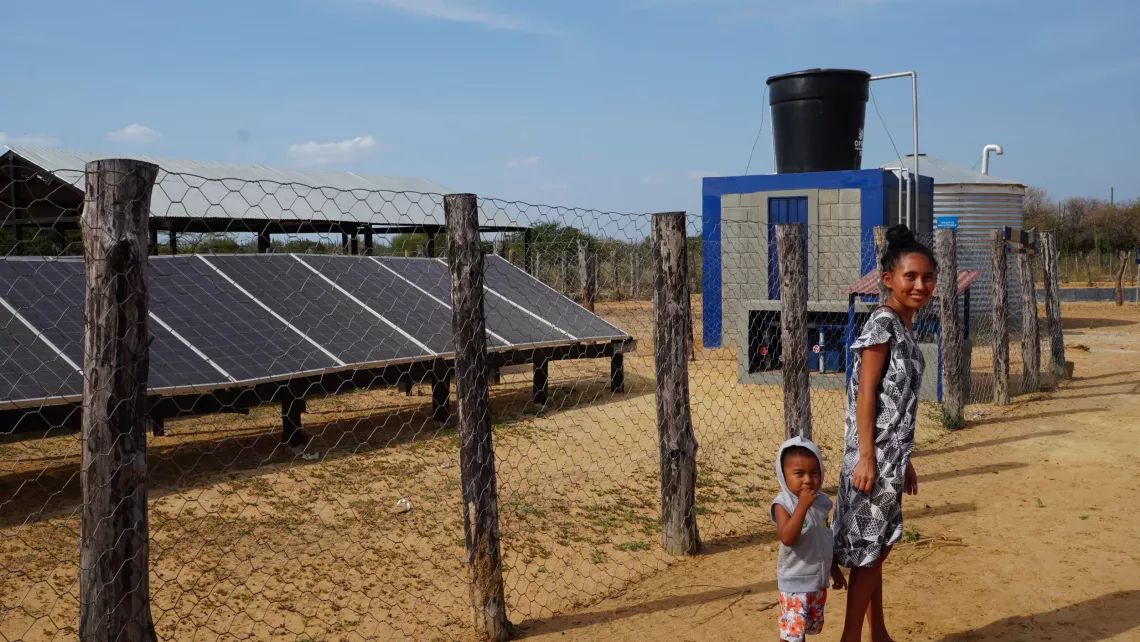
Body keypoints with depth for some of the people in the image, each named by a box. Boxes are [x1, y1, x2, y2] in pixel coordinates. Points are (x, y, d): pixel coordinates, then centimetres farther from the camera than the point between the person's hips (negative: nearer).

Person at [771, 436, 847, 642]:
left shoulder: (821, 501, 1)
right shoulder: (783, 504, -19)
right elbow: (787, 538, -33)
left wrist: (834, 569, 21)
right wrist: (802, 506, -36)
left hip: (818, 579, 7)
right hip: (794, 582, -7)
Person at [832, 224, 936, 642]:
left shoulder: (905, 327, 14)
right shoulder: (882, 324, -13)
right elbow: (866, 394, -17)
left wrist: (904, 461, 19)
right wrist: (866, 458, -21)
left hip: (892, 456, 9)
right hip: (875, 456, -9)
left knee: (878, 546, 16)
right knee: (869, 547, -2)